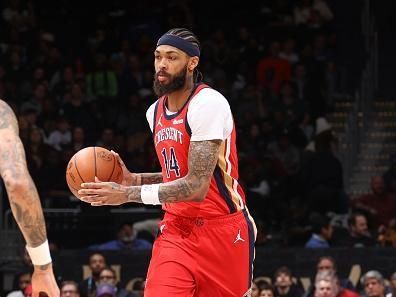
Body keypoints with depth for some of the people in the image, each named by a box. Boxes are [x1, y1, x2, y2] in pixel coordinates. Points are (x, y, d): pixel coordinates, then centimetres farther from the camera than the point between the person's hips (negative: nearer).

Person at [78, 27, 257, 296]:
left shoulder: (208, 103, -18)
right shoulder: (155, 112, 8)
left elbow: (196, 186, -23)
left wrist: (127, 194, -24)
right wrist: (133, 179, 3)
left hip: (222, 229, -6)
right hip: (177, 229, 6)